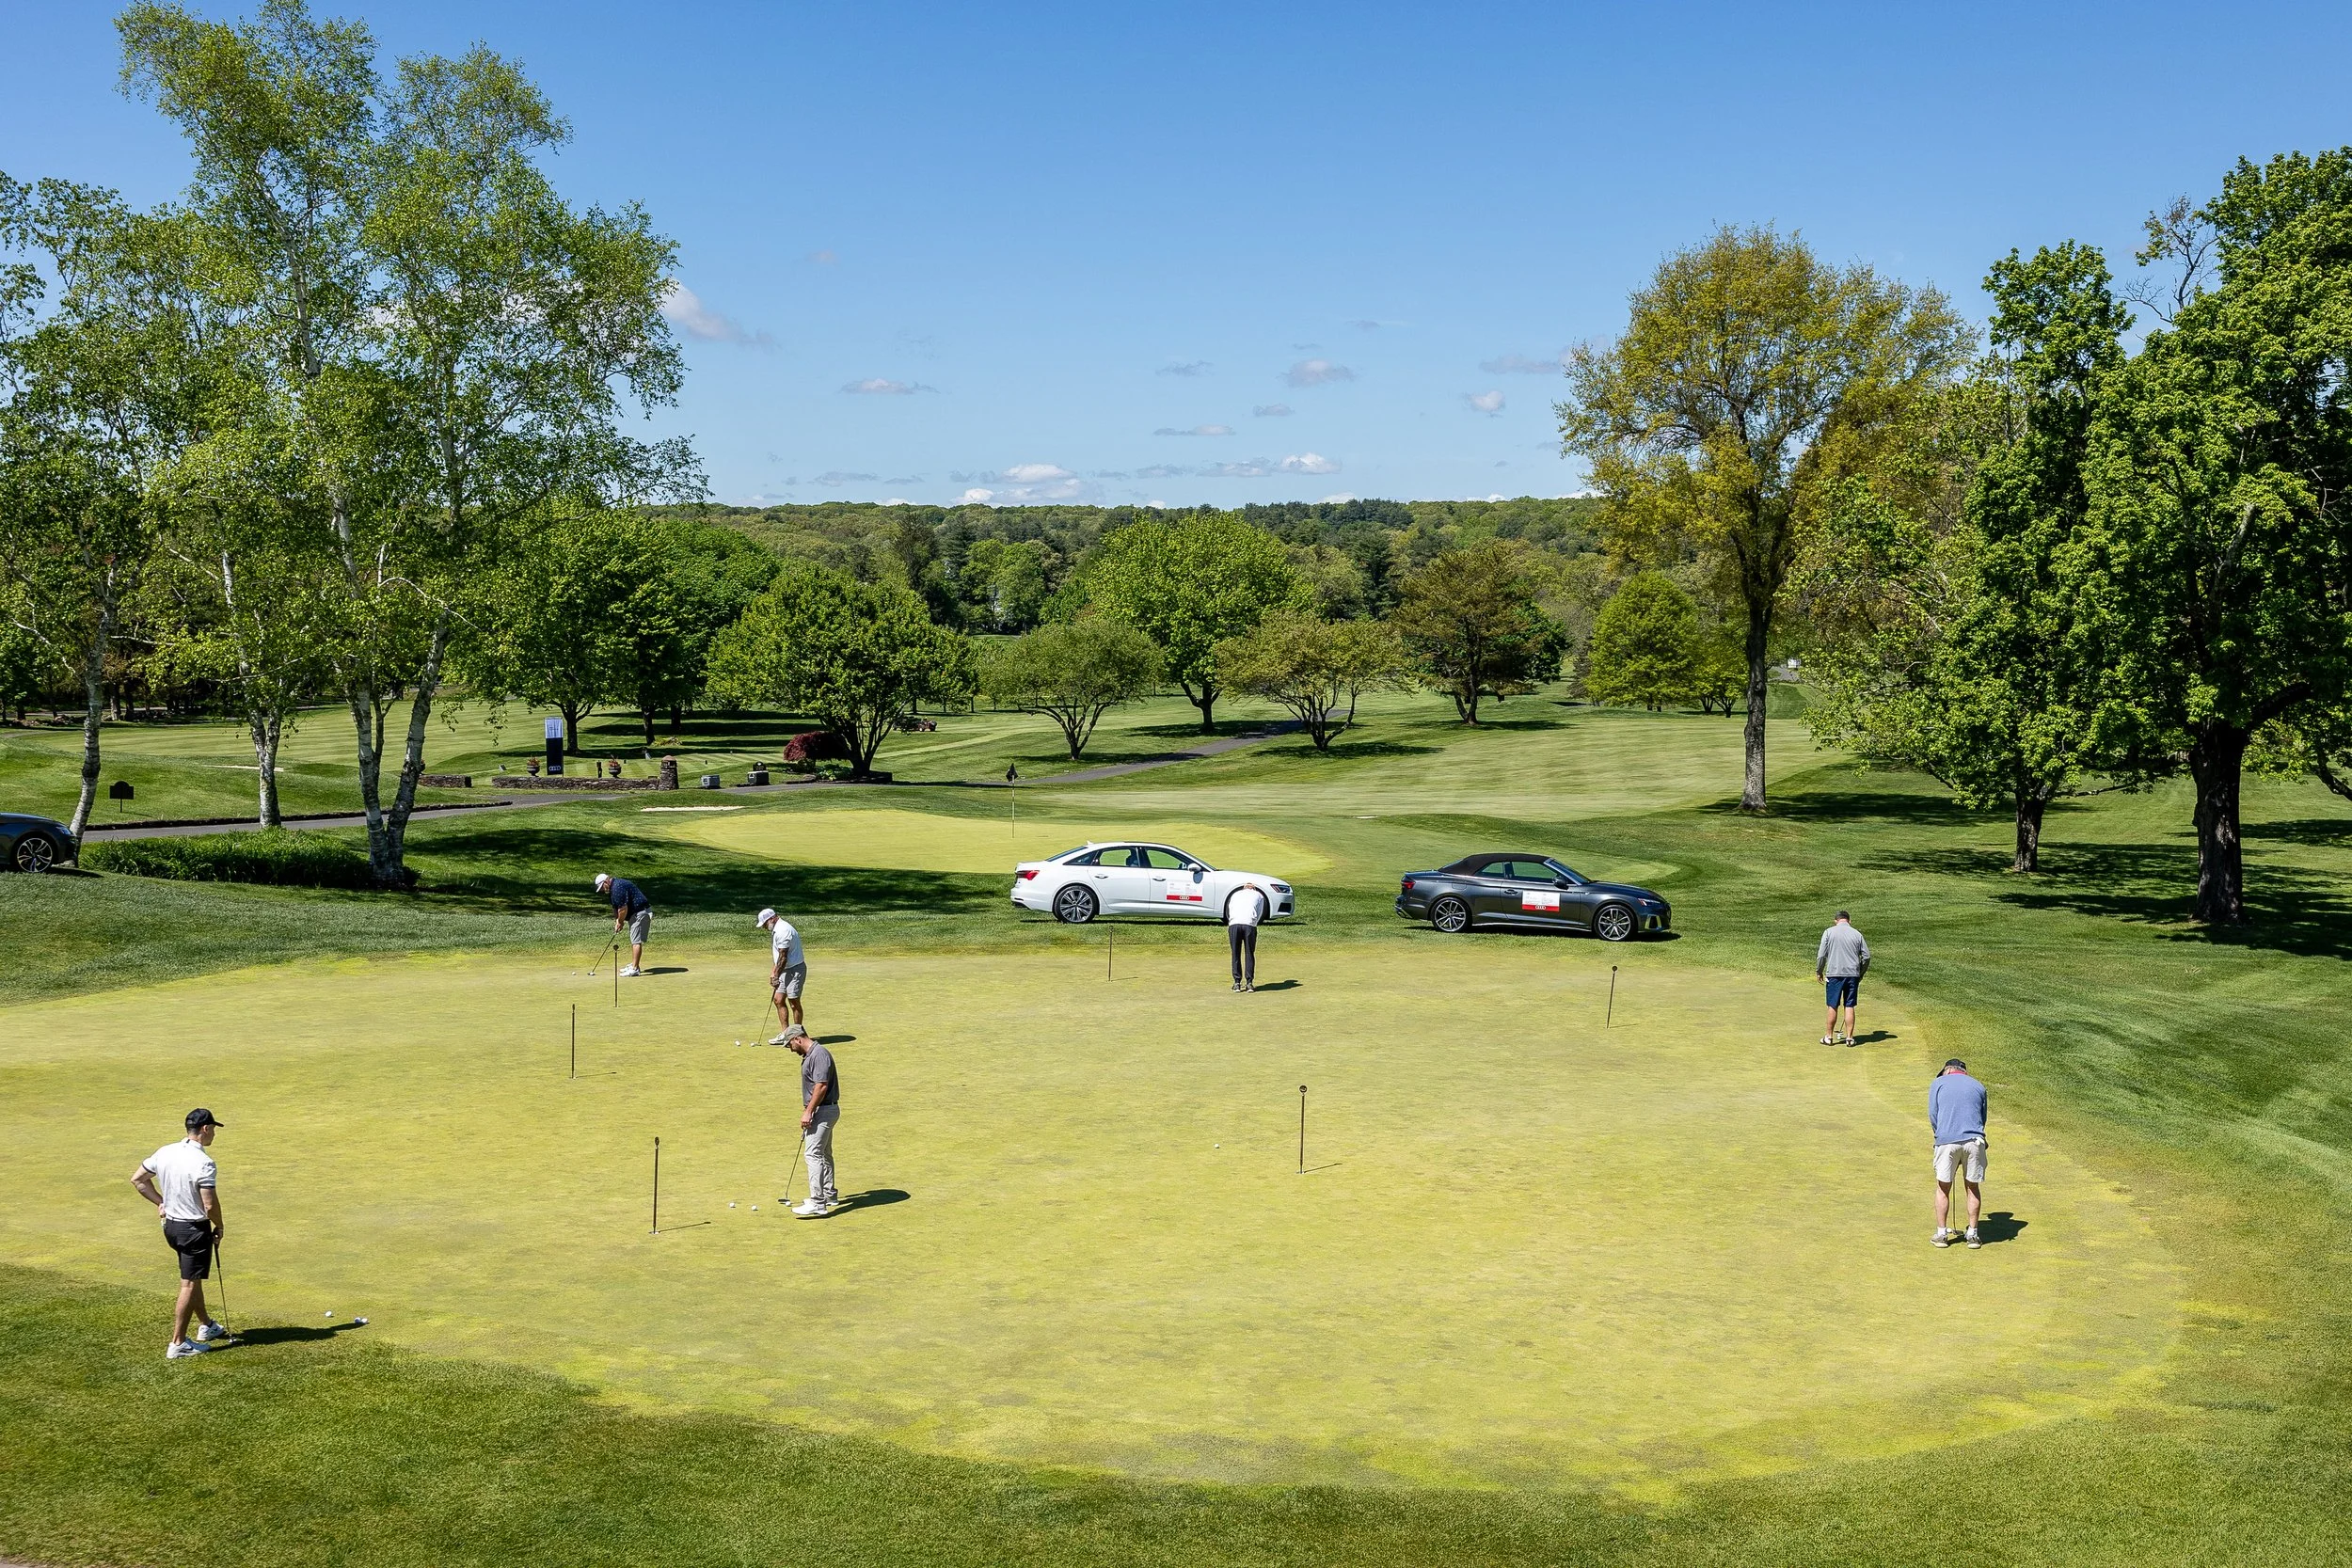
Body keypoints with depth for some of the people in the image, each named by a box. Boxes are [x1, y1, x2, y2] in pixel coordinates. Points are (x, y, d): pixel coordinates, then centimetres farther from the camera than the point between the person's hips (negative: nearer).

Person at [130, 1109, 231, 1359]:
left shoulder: (164, 1152, -1)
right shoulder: (203, 1163, -24)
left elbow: (137, 1179, 10)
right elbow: (210, 1205, -24)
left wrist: (160, 1202, 14)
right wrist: (220, 1227, -5)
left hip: (171, 1224, 8)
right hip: (195, 1228, -8)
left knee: (192, 1279, 23)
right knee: (189, 1285, 0)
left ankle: (206, 1326, 38)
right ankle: (178, 1344, 3)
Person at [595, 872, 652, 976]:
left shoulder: (617, 887, -20)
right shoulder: (613, 888, 16)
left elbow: (623, 909, -20)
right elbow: (616, 908, 21)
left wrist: (620, 922, -6)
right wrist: (617, 921, 9)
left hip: (640, 913, -11)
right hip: (636, 913, 11)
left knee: (636, 941, -12)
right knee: (634, 940, 17)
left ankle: (635, 969, -13)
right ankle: (634, 965, 24)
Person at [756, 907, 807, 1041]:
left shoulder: (782, 931, -20)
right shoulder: (777, 929, 13)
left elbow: (783, 957, -20)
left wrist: (776, 976, -14)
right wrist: (773, 971, 12)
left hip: (795, 969, -10)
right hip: (785, 970, 10)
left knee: (794, 1002, -5)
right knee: (779, 1000, 7)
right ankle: (786, 1034, 11)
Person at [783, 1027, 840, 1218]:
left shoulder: (819, 1054, -18)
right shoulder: (809, 1056, 15)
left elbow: (821, 1086, -24)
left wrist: (808, 1112, -23)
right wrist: (808, 1111, 24)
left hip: (823, 1110, -11)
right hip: (822, 1111, 11)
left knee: (813, 1154, -15)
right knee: (824, 1154, 20)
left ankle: (817, 1204, -20)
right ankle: (829, 1195, 31)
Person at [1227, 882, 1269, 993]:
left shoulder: (1236, 895, 29)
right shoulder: (1259, 895, 24)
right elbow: (1259, 914, 15)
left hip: (1234, 924, 1)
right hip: (1249, 925, -1)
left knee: (1236, 955, 7)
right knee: (1249, 954, 6)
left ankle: (1237, 983, 7)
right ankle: (1249, 983, 5)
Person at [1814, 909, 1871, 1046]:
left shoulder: (1829, 932, -1)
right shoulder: (1857, 934, 5)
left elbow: (1821, 955, -4)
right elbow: (1866, 956, 6)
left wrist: (1819, 971, 10)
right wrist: (1861, 973, 19)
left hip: (1834, 974, -2)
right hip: (1852, 974, 2)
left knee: (1833, 1006, 6)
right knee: (1849, 1007, 5)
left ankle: (1829, 1036, 12)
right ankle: (1849, 1037, 7)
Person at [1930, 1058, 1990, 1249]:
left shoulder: (1938, 1083, 10)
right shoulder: (1978, 1086, 17)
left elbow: (1933, 1115, 5)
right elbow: (1983, 1117, 18)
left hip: (1947, 1140, -2)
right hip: (1974, 1140, 2)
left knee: (1943, 1188, 9)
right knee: (1973, 1188, 11)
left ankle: (1942, 1233, 12)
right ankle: (1972, 1234, 14)